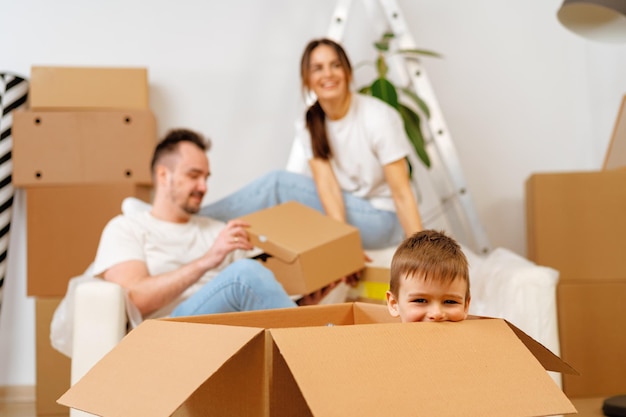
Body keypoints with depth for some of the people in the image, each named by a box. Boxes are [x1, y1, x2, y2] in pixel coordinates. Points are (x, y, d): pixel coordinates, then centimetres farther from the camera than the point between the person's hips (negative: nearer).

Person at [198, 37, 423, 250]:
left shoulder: (379, 118, -17)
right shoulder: (311, 125, -2)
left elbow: (402, 193, -18)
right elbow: (326, 183, -16)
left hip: (382, 220, -5)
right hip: (344, 212, 5)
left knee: (278, 183, -21)